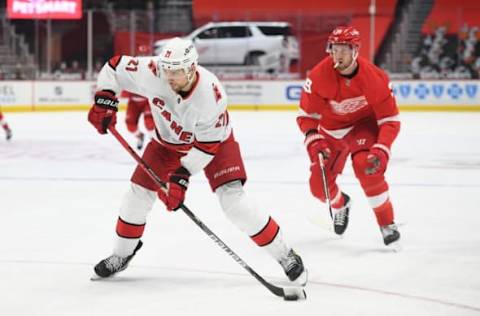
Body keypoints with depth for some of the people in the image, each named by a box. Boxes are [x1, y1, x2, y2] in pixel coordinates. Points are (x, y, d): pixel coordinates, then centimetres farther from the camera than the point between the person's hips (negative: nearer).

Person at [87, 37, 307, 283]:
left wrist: (182, 175, -32)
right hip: (168, 141, 4)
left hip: (213, 139, -4)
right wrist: (105, 100, -25)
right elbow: (114, 67, -14)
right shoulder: (152, 73, -30)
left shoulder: (211, 95, -37)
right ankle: (122, 253, 24)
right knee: (139, 192, 1)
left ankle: (284, 254, -6)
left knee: (233, 200, -17)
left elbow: (207, 144, -28)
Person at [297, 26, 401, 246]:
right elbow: (307, 114, -14)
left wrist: (381, 150, -36)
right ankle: (339, 204, 38)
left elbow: (390, 120, -22)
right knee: (319, 185, -2)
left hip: (364, 124, -3)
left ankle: (387, 224, -17)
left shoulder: (374, 77, -27)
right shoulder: (319, 76, -24)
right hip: (331, 129, 3)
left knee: (367, 167, -32)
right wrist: (313, 140, -31)